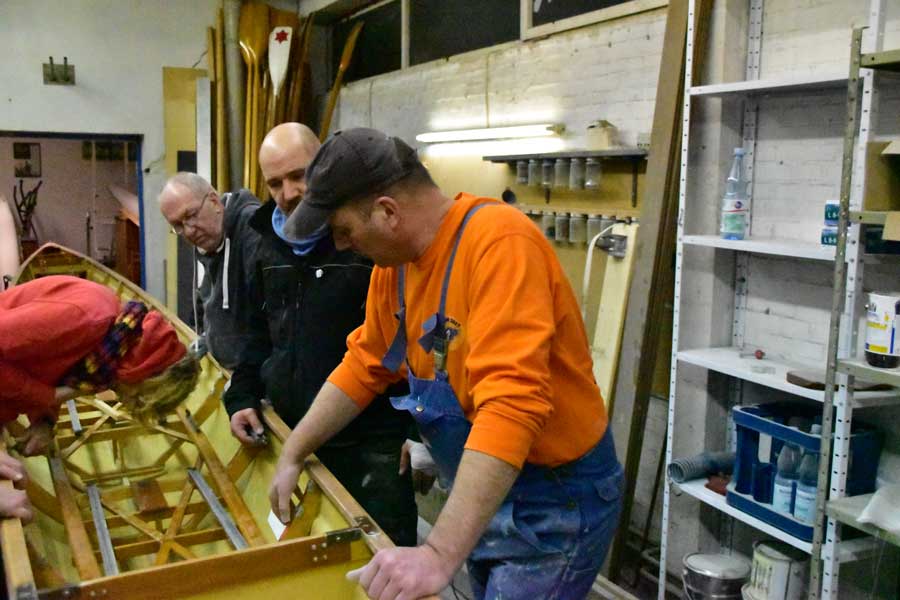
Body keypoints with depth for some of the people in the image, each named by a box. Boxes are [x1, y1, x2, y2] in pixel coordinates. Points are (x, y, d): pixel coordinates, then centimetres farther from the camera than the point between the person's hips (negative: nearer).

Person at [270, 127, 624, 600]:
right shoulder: (395, 259, -1)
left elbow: (511, 402, -37)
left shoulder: (498, 243, -28)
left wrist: (440, 554, -40)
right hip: (484, 494, 8)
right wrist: (292, 455, 12)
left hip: (557, 500, -8)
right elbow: (364, 367, 12)